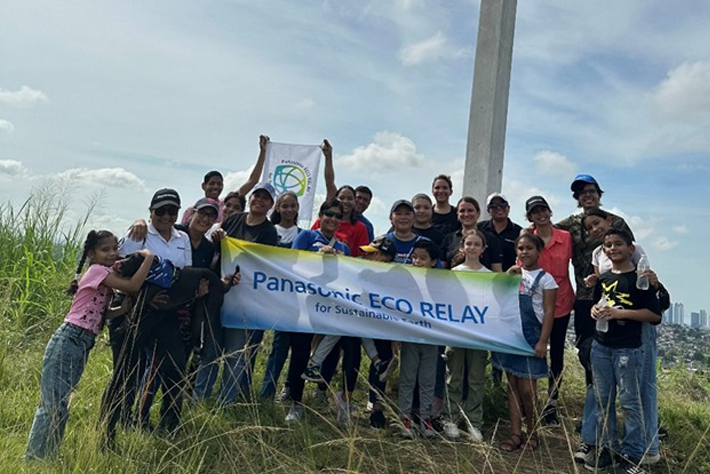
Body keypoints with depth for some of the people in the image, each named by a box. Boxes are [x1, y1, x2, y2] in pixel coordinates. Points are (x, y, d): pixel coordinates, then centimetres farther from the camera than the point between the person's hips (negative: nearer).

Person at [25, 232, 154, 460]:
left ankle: (38, 458, 26)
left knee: (53, 404, 16)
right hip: (67, 341, -10)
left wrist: (123, 308, -2)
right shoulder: (97, 270, -11)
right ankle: (36, 459, 5)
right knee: (55, 406, -6)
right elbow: (133, 286, -22)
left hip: (82, 345, 10)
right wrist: (149, 257, -14)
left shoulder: (105, 276, 17)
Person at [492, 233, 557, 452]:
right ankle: (516, 434, 17)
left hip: (531, 337, -5)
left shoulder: (545, 278, -4)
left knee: (527, 390, -2)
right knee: (512, 385, 9)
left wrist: (542, 342, -14)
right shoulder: (513, 274, 11)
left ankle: (532, 432, 20)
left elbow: (549, 312, -8)